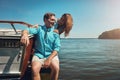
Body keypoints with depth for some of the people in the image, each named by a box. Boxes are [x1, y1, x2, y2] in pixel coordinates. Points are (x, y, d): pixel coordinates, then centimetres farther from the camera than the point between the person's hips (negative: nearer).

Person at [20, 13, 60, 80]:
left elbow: (57, 48, -3)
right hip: (39, 54, 0)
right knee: (35, 69, -29)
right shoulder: (39, 29, 7)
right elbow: (28, 30, -8)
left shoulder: (55, 32, 5)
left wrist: (49, 59, -18)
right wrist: (25, 34, -34)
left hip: (51, 55, 0)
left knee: (56, 68, -29)